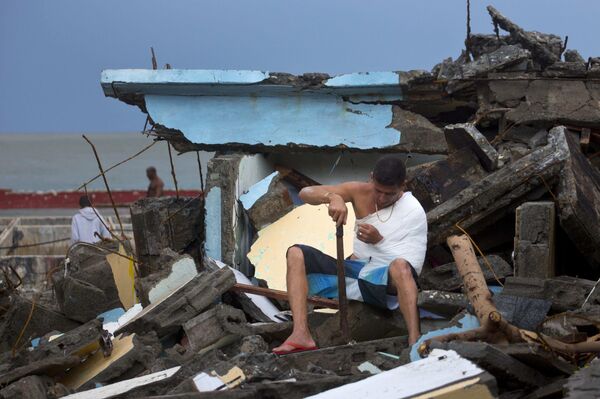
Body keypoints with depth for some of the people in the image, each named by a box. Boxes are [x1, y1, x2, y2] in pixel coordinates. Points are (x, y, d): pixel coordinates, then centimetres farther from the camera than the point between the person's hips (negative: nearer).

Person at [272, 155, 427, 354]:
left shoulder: (414, 213, -7)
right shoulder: (360, 192, 3)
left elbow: (412, 268, -12)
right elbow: (306, 193, -2)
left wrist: (379, 241, -21)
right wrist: (332, 197, -24)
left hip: (386, 281, -5)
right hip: (354, 274, 5)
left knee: (400, 266, -40)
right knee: (296, 254, -10)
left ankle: (415, 341, -54)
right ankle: (301, 334, -29)